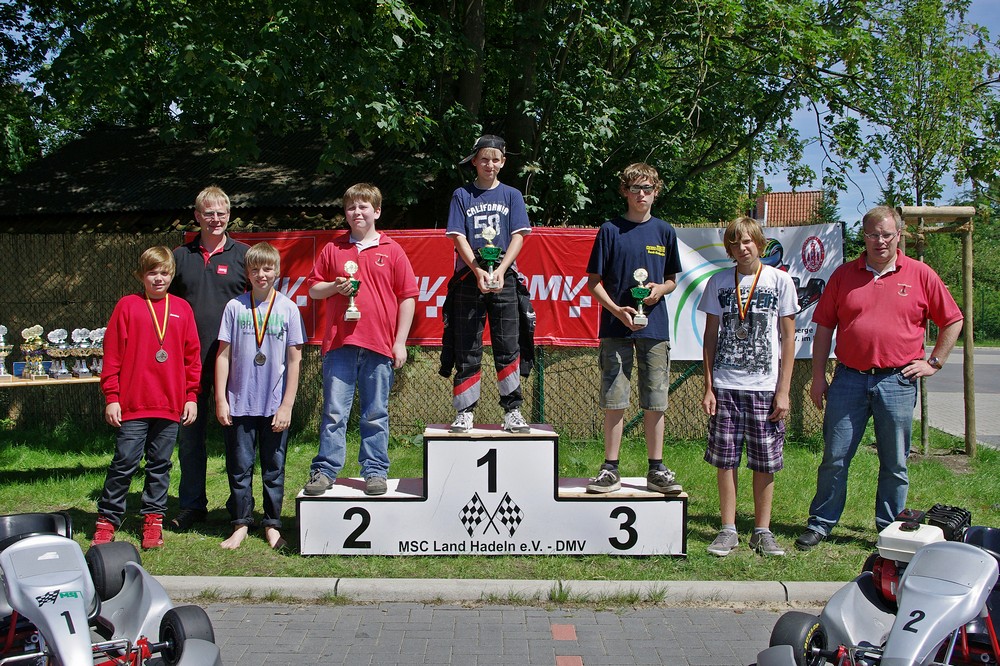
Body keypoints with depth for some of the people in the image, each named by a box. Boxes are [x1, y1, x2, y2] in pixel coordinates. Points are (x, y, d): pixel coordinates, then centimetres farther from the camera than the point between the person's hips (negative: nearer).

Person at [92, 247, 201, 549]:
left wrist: (191, 396, 6)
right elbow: (112, 354, 0)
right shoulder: (128, 306, 1)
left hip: (171, 405, 2)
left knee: (160, 464, 10)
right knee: (125, 462, -1)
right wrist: (111, 397, -4)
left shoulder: (182, 309, 8)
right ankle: (107, 521, 10)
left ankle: (153, 519, 21)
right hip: (132, 403, -2)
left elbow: (192, 356, 10)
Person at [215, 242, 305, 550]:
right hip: (239, 404, 1)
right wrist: (220, 400, -1)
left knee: (274, 467, 7)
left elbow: (294, 359, 0)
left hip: (275, 406, -1)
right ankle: (241, 524, 17)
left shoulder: (288, 308, 0)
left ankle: (272, 525, 18)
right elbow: (223, 355, 4)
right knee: (239, 467, 6)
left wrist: (287, 405, -4)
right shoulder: (235, 307, 2)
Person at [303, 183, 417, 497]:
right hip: (339, 342, 1)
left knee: (376, 414, 6)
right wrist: (334, 287, -6)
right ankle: (324, 471, 6)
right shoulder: (333, 249, 11)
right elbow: (313, 288, 16)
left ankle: (375, 471, 14)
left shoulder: (392, 251, 6)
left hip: (379, 345, -1)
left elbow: (407, 296, 5)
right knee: (334, 412, 1)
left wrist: (400, 341, 0)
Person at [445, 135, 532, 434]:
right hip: (468, 278, 0)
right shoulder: (462, 195, 9)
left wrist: (500, 270, -13)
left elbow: (518, 236, 3)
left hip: (503, 278, 1)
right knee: (467, 350, 1)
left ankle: (512, 410, 2)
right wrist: (478, 271, -15)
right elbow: (458, 237, 0)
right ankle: (464, 411, 6)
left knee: (508, 347, -3)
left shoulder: (512, 195, 12)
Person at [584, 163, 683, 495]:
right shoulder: (610, 231, 1)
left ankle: (656, 469, 13)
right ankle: (610, 469, 8)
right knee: (614, 400, 0)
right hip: (616, 327, -2)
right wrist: (617, 310, -13)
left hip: (655, 327, 2)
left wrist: (660, 289, -7)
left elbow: (672, 280, 16)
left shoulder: (665, 232, 9)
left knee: (655, 402, 5)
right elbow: (593, 281, 2)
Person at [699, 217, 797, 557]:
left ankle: (762, 531, 15)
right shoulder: (718, 282, 6)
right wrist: (708, 386, 2)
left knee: (765, 463, 3)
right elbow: (710, 337, 9)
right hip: (725, 385, 1)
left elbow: (788, 337, 2)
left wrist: (783, 390, -3)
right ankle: (728, 530, 13)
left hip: (765, 387, -1)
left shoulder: (779, 280, 1)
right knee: (725, 460, 3)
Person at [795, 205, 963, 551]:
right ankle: (820, 524, 15)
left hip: (897, 382, -1)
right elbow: (824, 327, 7)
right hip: (848, 380, 1)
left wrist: (933, 362, 4)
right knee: (835, 458, 4)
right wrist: (818, 376, 3)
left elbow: (953, 321, 10)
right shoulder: (844, 275, 6)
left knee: (895, 464, 8)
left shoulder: (920, 275, 3)